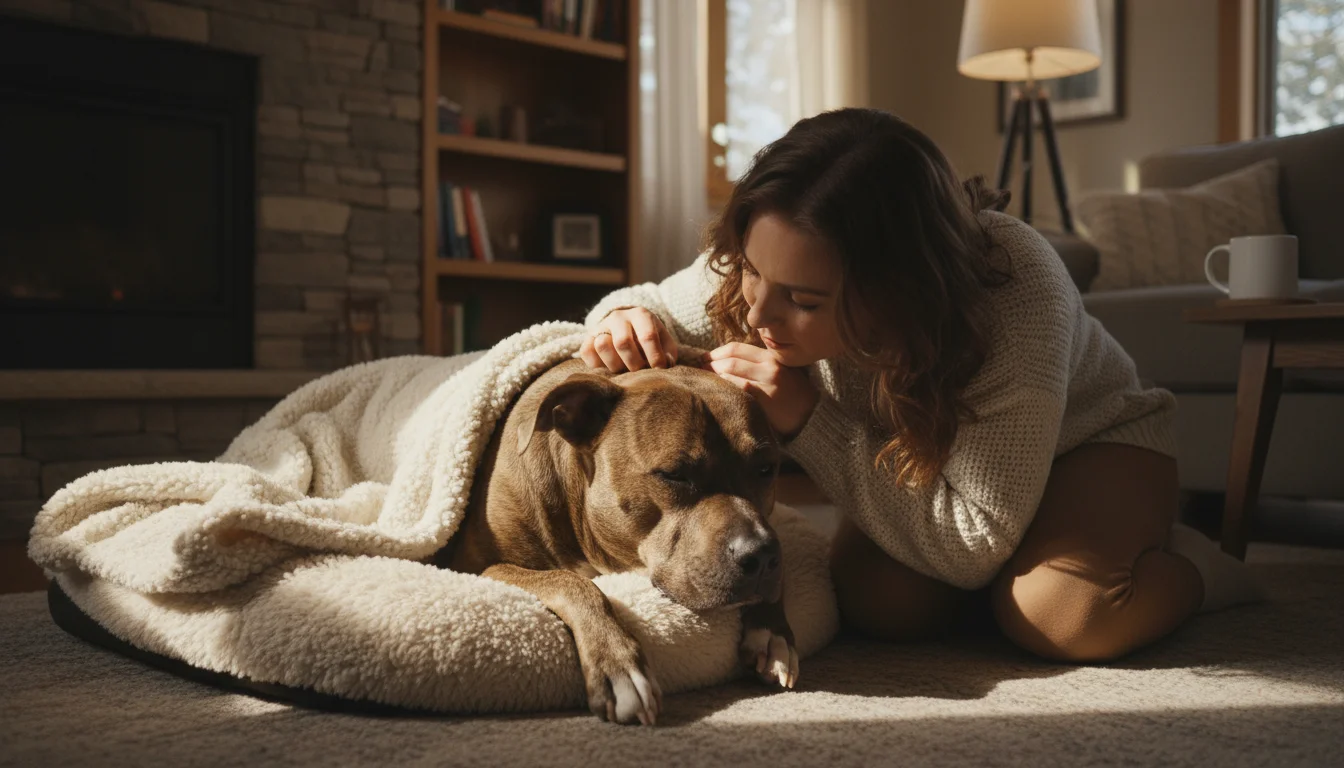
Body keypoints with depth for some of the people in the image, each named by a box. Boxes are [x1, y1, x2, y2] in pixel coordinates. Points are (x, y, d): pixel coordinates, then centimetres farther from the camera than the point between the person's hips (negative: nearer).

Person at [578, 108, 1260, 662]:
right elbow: (657, 305, -9)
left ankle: (1183, 565, 1)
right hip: (923, 453, 4)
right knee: (878, 602, -26)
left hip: (1093, 439, -4)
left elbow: (970, 549, -37)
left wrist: (807, 420, -45)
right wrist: (625, 323, -36)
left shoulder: (1018, 292, -42)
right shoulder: (776, 261, -29)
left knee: (1058, 617, -34)